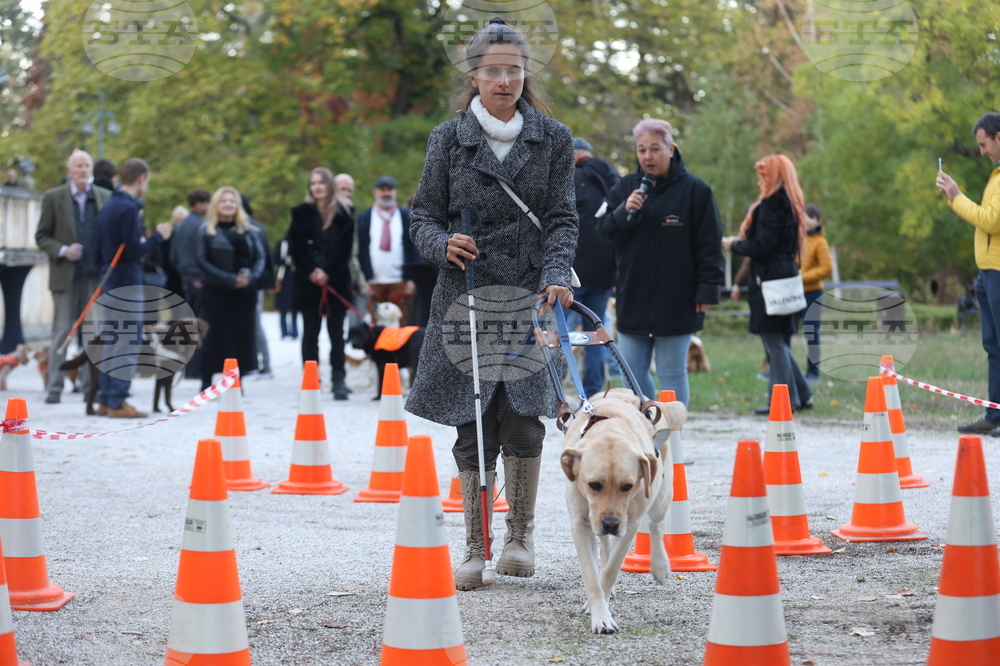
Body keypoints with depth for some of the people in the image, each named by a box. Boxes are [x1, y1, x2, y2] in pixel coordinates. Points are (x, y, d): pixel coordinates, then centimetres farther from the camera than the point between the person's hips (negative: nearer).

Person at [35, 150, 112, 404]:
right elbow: (41, 237, 4)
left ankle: (94, 384, 10)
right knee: (62, 330, -1)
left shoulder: (105, 198, 7)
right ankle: (55, 386, 3)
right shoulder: (53, 198, 4)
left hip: (96, 275, 2)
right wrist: (62, 251, -13)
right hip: (65, 276, -1)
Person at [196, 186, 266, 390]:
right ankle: (207, 382, 4)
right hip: (216, 291, -3)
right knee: (215, 336, -3)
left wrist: (251, 277, -12)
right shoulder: (207, 230, 2)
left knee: (241, 335, 2)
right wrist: (230, 279, -15)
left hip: (245, 292, 3)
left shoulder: (247, 230, 12)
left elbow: (260, 256, 8)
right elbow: (203, 261, -5)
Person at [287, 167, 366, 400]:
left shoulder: (343, 213, 5)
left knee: (336, 333, 0)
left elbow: (345, 248, -1)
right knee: (310, 333, 2)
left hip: (337, 281, -1)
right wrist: (311, 272, -10)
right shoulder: (302, 213, 7)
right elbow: (295, 247, 1)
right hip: (308, 282, 1)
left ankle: (338, 381, 0)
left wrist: (327, 272, -11)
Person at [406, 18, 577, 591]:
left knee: (522, 419, -9)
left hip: (531, 298, 0)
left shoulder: (553, 139, 7)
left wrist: (556, 276, -12)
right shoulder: (449, 139, 6)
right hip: (466, 297, 0)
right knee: (473, 427, 0)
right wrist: (443, 243, -14)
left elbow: (563, 219, 4)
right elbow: (424, 216, 8)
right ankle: (475, 549, 9)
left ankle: (521, 535, 11)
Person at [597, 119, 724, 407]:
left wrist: (707, 289, -9)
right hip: (632, 299, 4)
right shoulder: (625, 187, 8)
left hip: (676, 303, -4)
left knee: (671, 373, 2)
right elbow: (604, 230, 4)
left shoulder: (694, 189, -4)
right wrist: (624, 212, -15)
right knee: (633, 372, 7)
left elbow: (709, 244, -4)